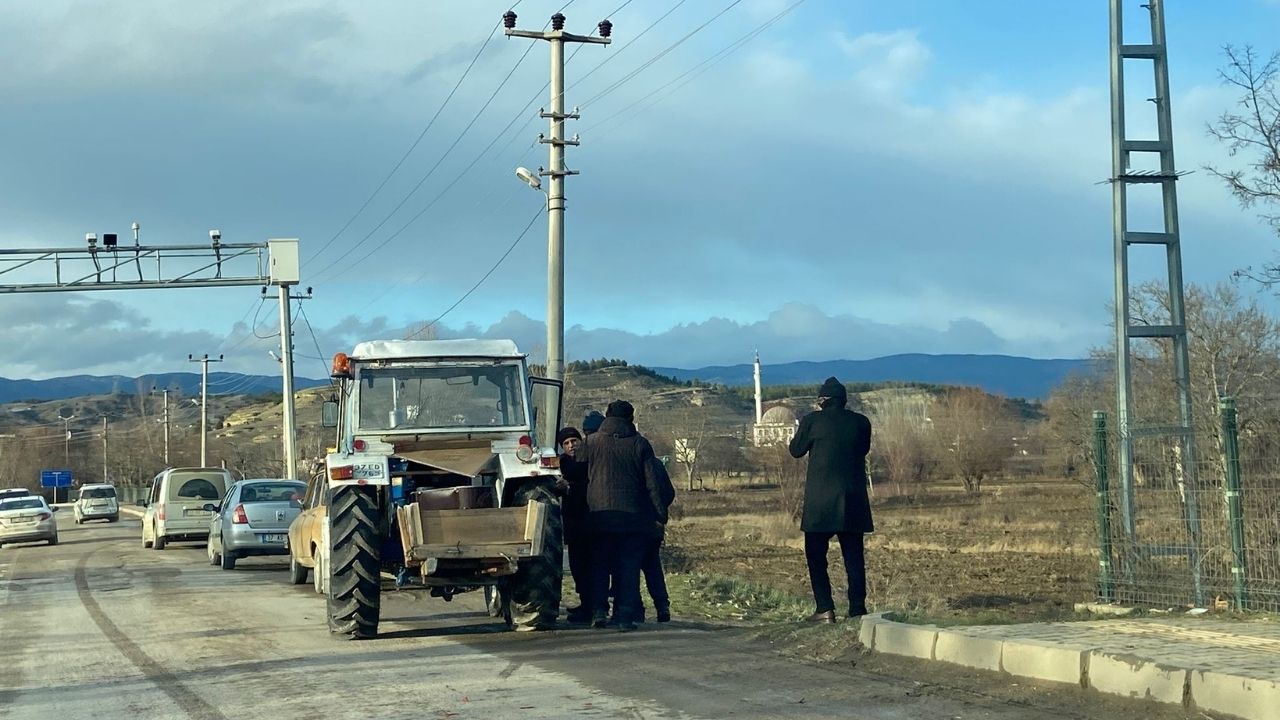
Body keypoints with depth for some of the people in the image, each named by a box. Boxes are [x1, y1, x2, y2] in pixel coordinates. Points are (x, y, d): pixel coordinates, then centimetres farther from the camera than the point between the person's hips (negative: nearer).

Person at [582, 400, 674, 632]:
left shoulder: (591, 442, 2)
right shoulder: (639, 444, 0)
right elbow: (654, 482, -1)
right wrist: (661, 514, 4)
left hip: (599, 515, 1)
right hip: (633, 517, 0)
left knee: (599, 565, 12)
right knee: (628, 567, 4)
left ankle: (599, 609, 2)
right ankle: (625, 616, -2)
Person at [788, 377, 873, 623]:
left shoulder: (813, 421, -8)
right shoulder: (861, 422, 2)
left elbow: (796, 450, 4)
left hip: (820, 500, -3)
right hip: (853, 499, 3)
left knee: (816, 555, 4)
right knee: (854, 556, 9)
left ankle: (825, 609, -5)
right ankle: (857, 608, 7)